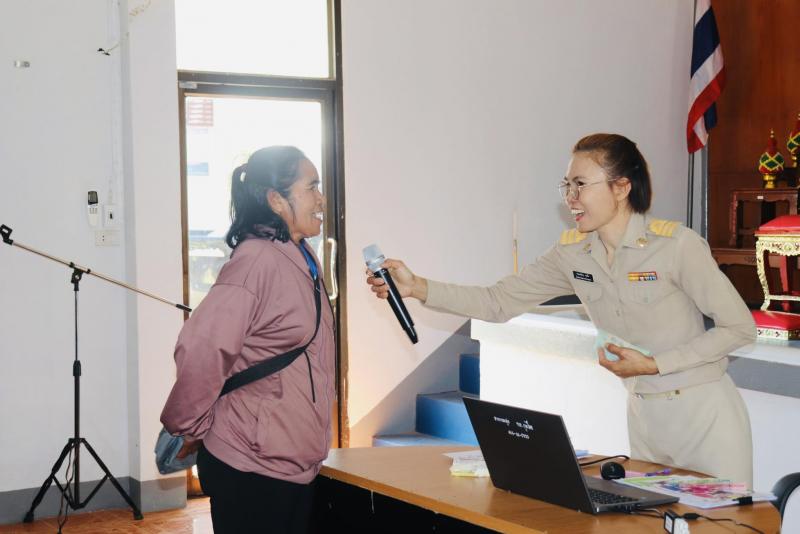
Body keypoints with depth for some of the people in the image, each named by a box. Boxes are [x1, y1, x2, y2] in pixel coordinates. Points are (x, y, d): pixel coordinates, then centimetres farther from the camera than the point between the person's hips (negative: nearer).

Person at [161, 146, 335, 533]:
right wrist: (190, 428, -13)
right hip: (250, 470, -9)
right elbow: (200, 350, -24)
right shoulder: (257, 261, -19)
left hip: (297, 464, 9)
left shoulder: (302, 259, 10)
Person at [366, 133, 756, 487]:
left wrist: (654, 365, -17)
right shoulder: (572, 253, -1)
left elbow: (741, 328, -12)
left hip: (702, 414, -4)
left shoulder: (677, 245, -17)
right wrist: (418, 288, -13)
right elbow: (498, 302, -1)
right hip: (639, 414, 5)